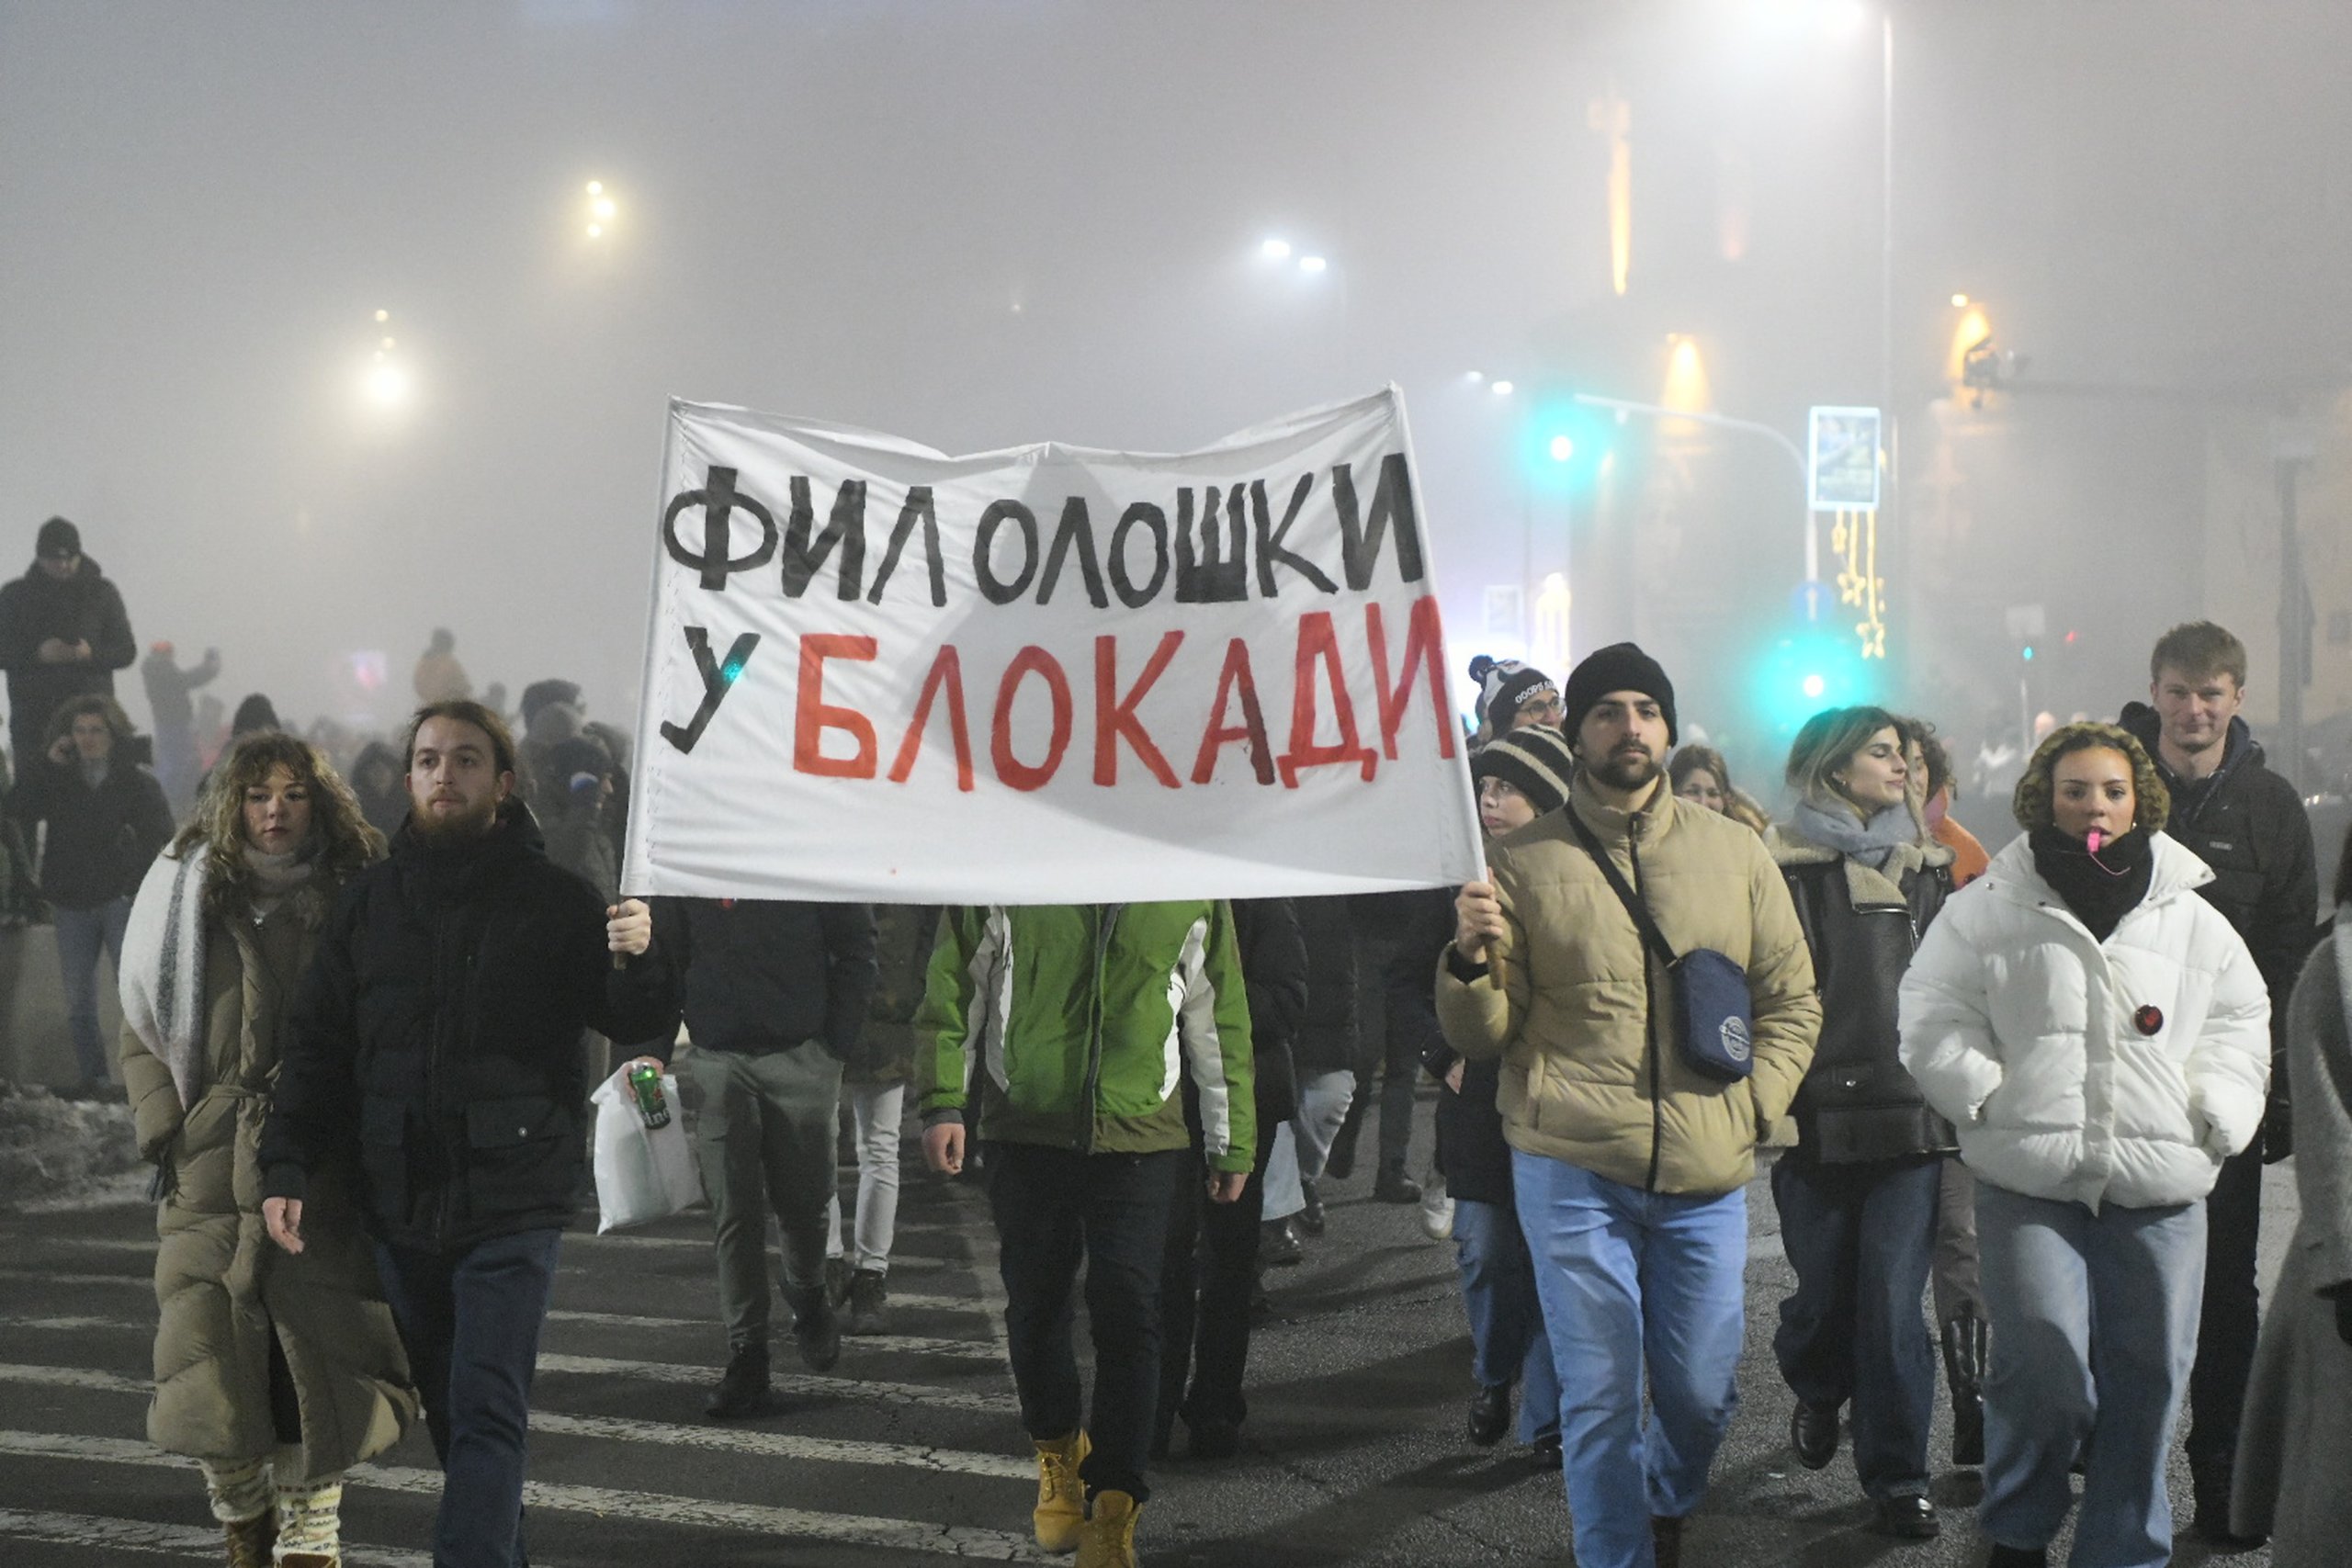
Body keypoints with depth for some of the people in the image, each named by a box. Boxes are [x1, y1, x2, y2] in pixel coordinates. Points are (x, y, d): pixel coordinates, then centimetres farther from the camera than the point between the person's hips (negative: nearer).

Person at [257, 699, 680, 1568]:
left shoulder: (554, 899, -1)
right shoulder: (371, 900, 8)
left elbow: (643, 1028, -3)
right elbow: (315, 1044, 10)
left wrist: (637, 961, -25)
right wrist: (284, 1168, 1)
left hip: (512, 1208, -4)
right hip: (400, 1204, 4)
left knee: (485, 1416, -9)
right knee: (450, 1414, 13)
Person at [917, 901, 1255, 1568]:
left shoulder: (1193, 890, 2)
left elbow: (1221, 1020, 11)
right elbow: (949, 994, 4)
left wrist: (1232, 1143, 14)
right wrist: (943, 1104, -7)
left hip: (1140, 1143, 0)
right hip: (1025, 1133, 1)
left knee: (1129, 1318, -7)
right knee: (1034, 1307, 9)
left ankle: (1112, 1512, -2)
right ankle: (1057, 1451, 36)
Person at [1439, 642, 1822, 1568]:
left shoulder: (1734, 853, 8)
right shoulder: (1523, 864, 2)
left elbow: (1792, 1001, 14)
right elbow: (1481, 1037, 2)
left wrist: (1751, 1106, 0)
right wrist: (1471, 959, -18)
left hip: (1705, 1177, 2)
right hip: (1572, 1171, -2)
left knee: (1701, 1393, 10)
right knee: (1599, 1398, 0)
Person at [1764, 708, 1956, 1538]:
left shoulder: (1924, 866, 13)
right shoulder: (1787, 867, -1)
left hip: (1910, 1116, 2)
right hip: (1818, 1118, -2)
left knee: (1893, 1304, -4)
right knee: (1823, 1289, 8)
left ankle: (1897, 1478, 4)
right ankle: (1816, 1393, 40)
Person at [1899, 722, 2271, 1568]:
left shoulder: (2190, 918, 12)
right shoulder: (1987, 909, 5)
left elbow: (2240, 1021, 18)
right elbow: (1934, 1018, 5)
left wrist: (2213, 1115, 4)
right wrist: (1987, 1095, -7)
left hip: (2160, 1186, 3)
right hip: (2029, 1175, -3)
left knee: (2147, 1374, 3)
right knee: (2042, 1367, -11)